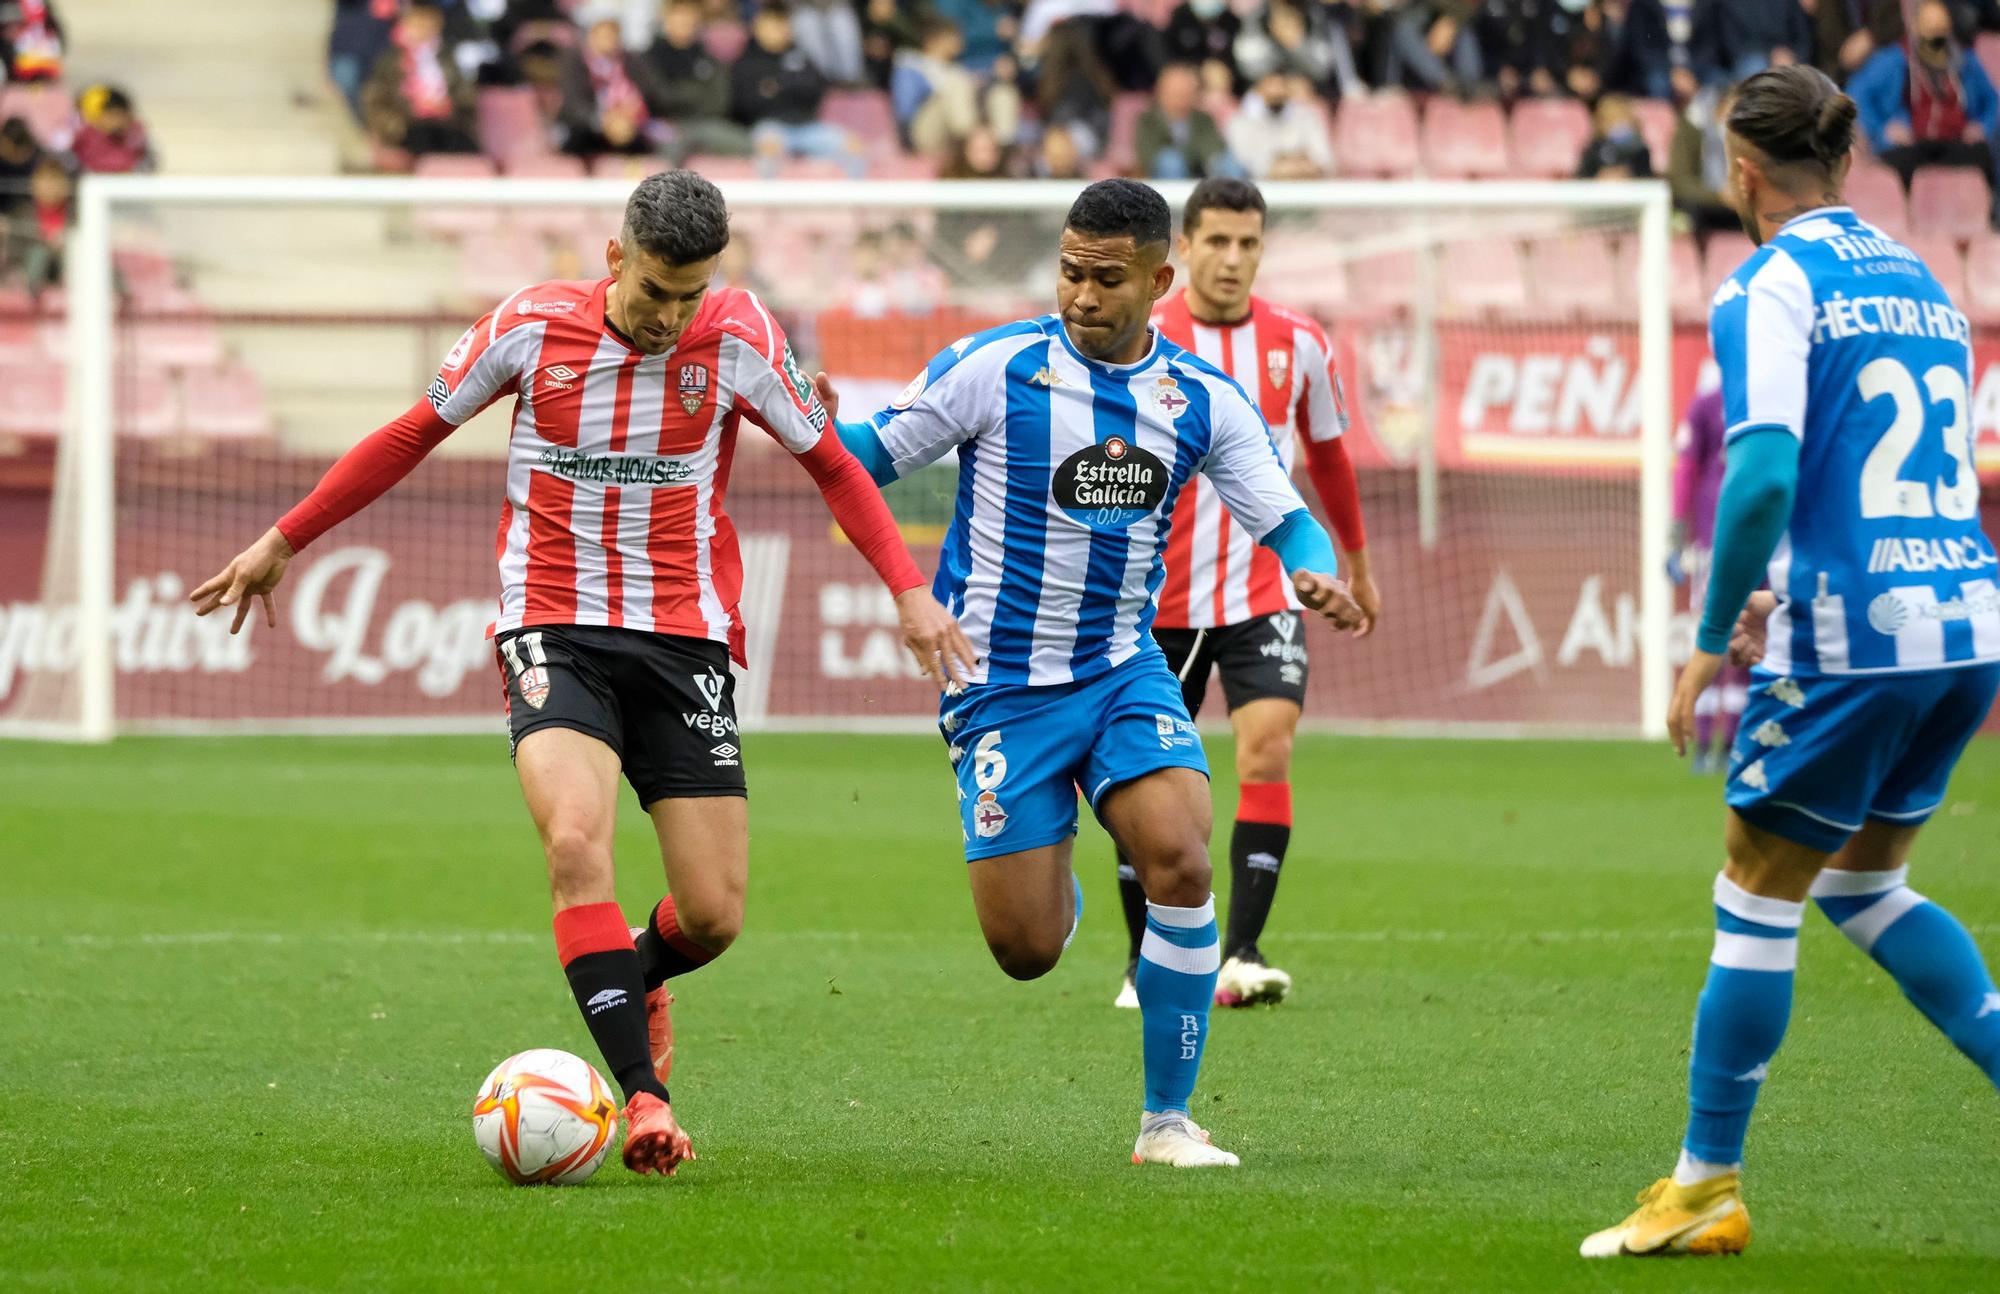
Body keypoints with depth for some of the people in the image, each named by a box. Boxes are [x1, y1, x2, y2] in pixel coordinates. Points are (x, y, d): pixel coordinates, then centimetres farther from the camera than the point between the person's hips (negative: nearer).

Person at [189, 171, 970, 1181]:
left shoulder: (737, 338, -3)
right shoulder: (533, 326, -5)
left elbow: (830, 464, 10)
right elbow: (412, 435, 10)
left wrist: (909, 593, 0)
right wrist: (282, 543, 14)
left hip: (686, 639, 1)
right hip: (555, 631, -1)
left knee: (714, 916, -4)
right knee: (576, 842, -28)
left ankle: (634, 977, 34)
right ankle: (643, 1097, -29)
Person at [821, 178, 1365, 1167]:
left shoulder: (1202, 399, 0)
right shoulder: (990, 369, -8)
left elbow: (1283, 517, 3)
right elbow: (874, 457, -3)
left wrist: (1315, 570, -20)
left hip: (1125, 672, 2)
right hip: (1002, 685, -2)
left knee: (1179, 862, -23)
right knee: (1027, 951, -6)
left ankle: (1168, 1121, -9)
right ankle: (1051, 880, 36)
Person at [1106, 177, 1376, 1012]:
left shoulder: (1297, 344, 2)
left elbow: (1328, 455, 18)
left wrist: (1357, 567, 28)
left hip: (1262, 592, 1)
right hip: (1160, 599, -1)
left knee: (1267, 752, -17)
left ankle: (1242, 957, -16)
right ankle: (1148, 966, 19)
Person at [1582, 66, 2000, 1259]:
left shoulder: (1772, 287, -7)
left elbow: (1764, 474, -19)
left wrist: (1712, 641, -11)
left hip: (1857, 632, -7)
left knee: (1758, 901, 4)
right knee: (1863, 884, 23)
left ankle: (1708, 1189, 9)